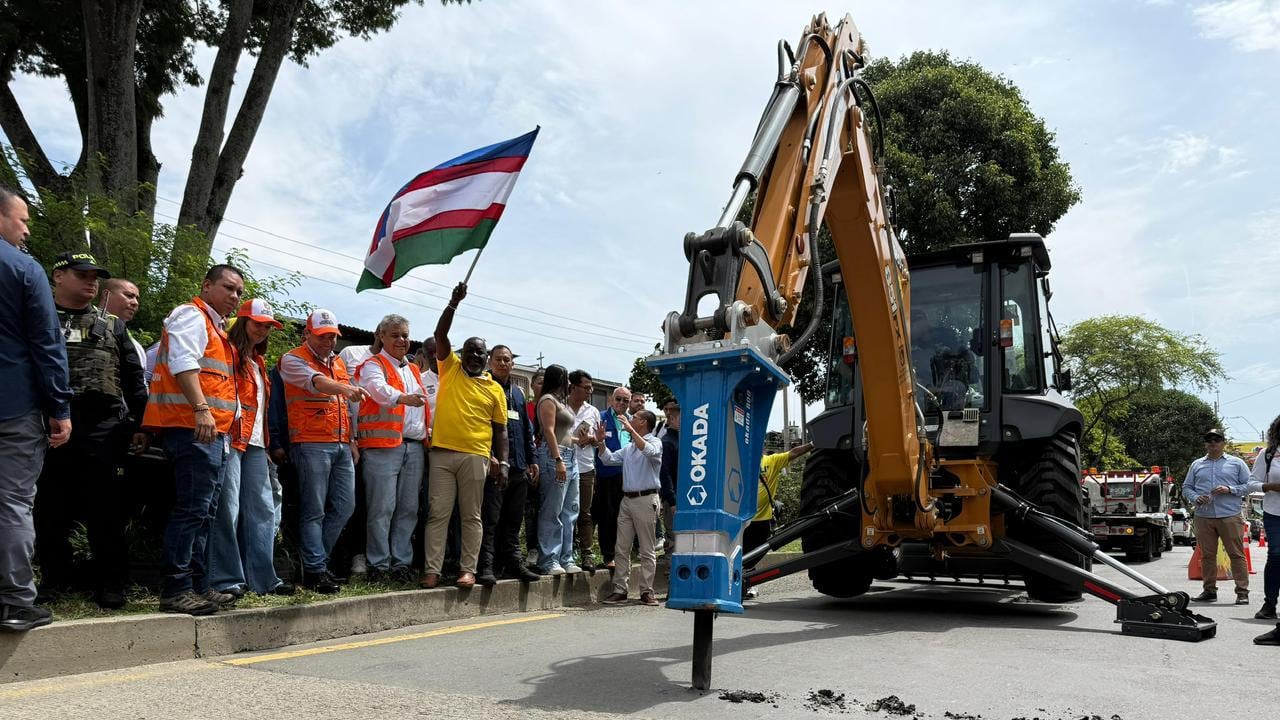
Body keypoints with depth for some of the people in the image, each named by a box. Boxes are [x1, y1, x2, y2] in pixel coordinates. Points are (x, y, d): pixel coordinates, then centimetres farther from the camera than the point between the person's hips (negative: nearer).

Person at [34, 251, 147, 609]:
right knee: (51, 511, 7)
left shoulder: (113, 326, 15)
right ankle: (55, 578, 21)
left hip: (102, 431, 0)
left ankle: (109, 583, 9)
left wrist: (140, 423, 6)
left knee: (106, 512, 1)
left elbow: (134, 379, 14)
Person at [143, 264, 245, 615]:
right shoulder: (191, 315, -4)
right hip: (192, 428, -10)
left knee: (205, 512, 12)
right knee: (193, 509, -13)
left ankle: (198, 586, 17)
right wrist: (200, 409, -28)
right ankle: (176, 590, -11)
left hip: (211, 432, 10)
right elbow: (183, 362, -19)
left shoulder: (215, 329, 25)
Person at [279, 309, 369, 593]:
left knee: (345, 507, 8)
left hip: (341, 445, 7)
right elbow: (316, 381, -25)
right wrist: (346, 388, -42)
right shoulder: (293, 359, -3)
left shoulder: (339, 363, 20)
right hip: (312, 445, -7)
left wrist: (352, 440, 18)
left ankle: (317, 558, 21)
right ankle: (314, 570, 2)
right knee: (315, 511, -4)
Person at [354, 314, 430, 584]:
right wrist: (402, 397, -40)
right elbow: (380, 389, -21)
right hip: (383, 445, -6)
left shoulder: (415, 371, 24)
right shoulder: (373, 366, 1)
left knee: (408, 509, 6)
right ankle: (378, 566, -1)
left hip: (415, 447, 6)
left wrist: (429, 433, 18)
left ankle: (401, 563, 11)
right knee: (382, 508, -7)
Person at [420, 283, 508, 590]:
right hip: (442, 452, 0)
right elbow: (440, 335, -2)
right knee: (437, 513, 0)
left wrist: (503, 462, 0)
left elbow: (500, 430, 9)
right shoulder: (450, 369, 9)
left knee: (471, 516, 4)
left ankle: (468, 569, 9)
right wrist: (453, 303, -11)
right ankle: (432, 570, 2)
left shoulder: (495, 389, 8)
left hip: (476, 456, 0)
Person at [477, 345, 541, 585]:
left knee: (513, 520, 11)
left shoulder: (517, 392, 21)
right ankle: (486, 566, -7)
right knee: (490, 519, -8)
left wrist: (531, 460, 20)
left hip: (518, 466, 7)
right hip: (494, 465, -7)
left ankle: (512, 562, 18)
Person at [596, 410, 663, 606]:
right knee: (621, 548, 5)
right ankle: (619, 590, 8)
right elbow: (609, 459, 21)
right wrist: (600, 442, 7)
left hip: (646, 499, -7)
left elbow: (649, 451, -24)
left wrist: (631, 430, -26)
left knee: (647, 549, 0)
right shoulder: (629, 448, 22)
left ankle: (647, 591, 4)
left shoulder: (655, 442, -2)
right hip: (627, 499, 7)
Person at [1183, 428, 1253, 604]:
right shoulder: (1197, 465, 17)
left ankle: (1242, 592, 0)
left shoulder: (1236, 463, 10)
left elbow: (1249, 485, 4)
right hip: (1203, 517, 3)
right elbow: (1186, 488, 17)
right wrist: (1195, 498, -3)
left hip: (1229, 516, -3)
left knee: (1236, 554, -4)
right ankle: (1210, 591, 12)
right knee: (1207, 555, 5)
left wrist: (1230, 490, -11)